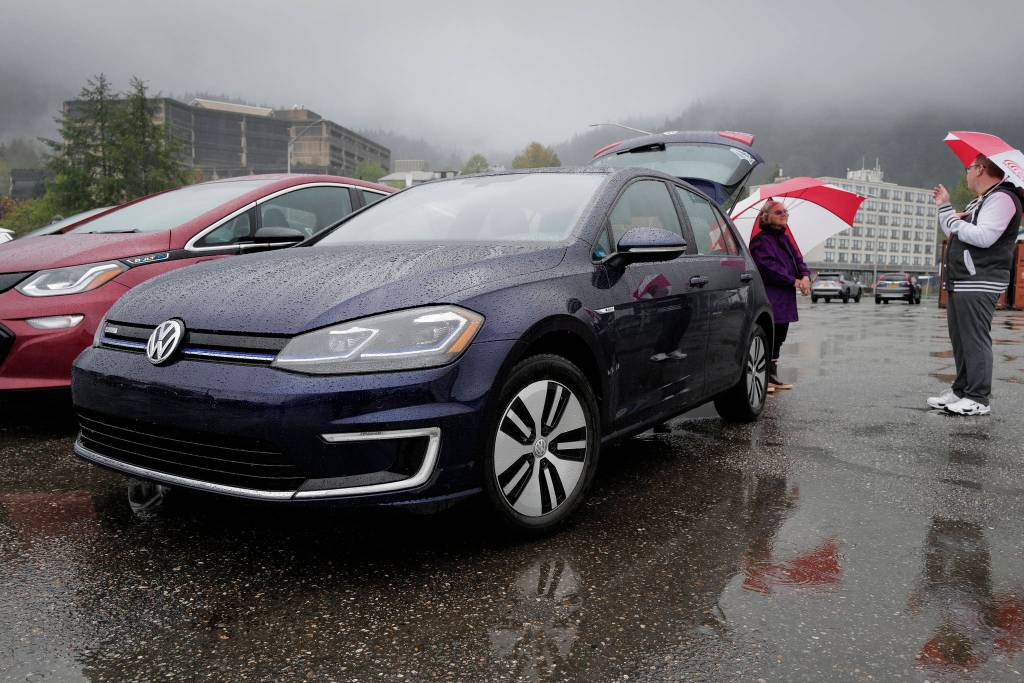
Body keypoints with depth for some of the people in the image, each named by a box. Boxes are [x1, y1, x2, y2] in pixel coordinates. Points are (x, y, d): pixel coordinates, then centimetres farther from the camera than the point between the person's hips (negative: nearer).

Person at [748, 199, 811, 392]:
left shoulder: (785, 238, 18)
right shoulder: (761, 240, -9)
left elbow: (798, 259, 14)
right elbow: (769, 267, -18)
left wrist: (805, 276, -7)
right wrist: (794, 282, -16)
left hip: (785, 299, 9)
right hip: (769, 297, -9)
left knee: (779, 338, 12)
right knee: (768, 338, -8)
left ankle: (772, 376, 20)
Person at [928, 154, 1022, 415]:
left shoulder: (1001, 198, -10)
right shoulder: (979, 202, 24)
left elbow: (983, 237, -22)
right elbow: (953, 233, 28)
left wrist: (955, 222, -10)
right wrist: (945, 207, 20)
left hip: (979, 284, -10)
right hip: (959, 283, 10)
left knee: (975, 340, -9)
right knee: (960, 340, 13)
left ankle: (978, 399, -6)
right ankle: (960, 391, 20)